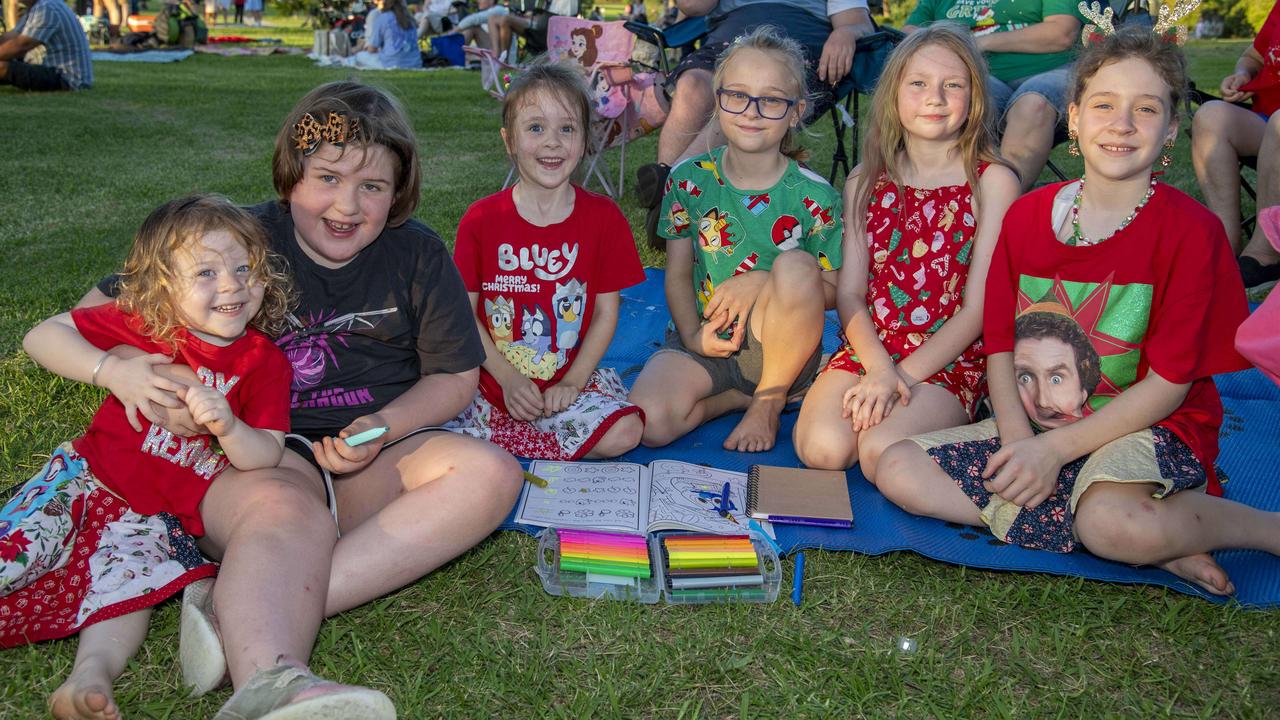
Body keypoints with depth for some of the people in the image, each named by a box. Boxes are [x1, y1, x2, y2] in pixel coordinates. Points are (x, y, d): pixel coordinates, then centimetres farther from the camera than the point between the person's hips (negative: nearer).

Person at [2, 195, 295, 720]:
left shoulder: (264, 362, -5)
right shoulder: (141, 325, -4)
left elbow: (266, 458, -11)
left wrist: (228, 427, -33)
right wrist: (110, 371, -22)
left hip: (163, 516, 0)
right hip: (88, 477, 1)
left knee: (126, 581, -21)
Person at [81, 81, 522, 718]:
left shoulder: (418, 255, 5)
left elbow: (455, 377, 8)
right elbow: (96, 316, 4)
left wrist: (382, 428, -12)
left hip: (375, 458, 3)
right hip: (257, 457, -2)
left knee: (491, 473, -26)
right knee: (288, 507, -36)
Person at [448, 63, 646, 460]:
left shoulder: (603, 217, -2)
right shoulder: (481, 219, -3)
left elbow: (606, 311, -1)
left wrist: (572, 383, -11)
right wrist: (508, 379, -12)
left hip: (569, 379, 2)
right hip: (492, 381, -2)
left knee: (624, 433, -23)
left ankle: (494, 436, -7)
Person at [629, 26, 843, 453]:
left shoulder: (813, 197, -8)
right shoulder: (689, 180, -2)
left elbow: (832, 292, -4)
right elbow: (677, 273, 4)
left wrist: (762, 282, -20)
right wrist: (692, 335, -12)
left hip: (781, 347, -1)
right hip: (703, 341, 1)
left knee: (795, 266, -32)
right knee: (650, 423, -26)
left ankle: (769, 399, -9)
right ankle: (743, 395, 4)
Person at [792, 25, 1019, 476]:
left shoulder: (992, 182, -2)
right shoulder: (866, 182, 9)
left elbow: (979, 307, -6)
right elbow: (850, 291, 3)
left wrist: (903, 376, -14)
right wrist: (878, 367, -14)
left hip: (949, 359, -2)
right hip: (868, 348, 3)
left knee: (881, 453, -28)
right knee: (821, 448, -24)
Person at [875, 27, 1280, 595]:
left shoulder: (1191, 231, -10)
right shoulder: (1027, 215, 3)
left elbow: (1170, 384, -12)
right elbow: (1000, 342, 3)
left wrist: (1056, 449, -20)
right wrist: (1018, 436, -15)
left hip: (1151, 426, -6)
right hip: (1037, 417, 6)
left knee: (1110, 520, -40)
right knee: (898, 469, -15)